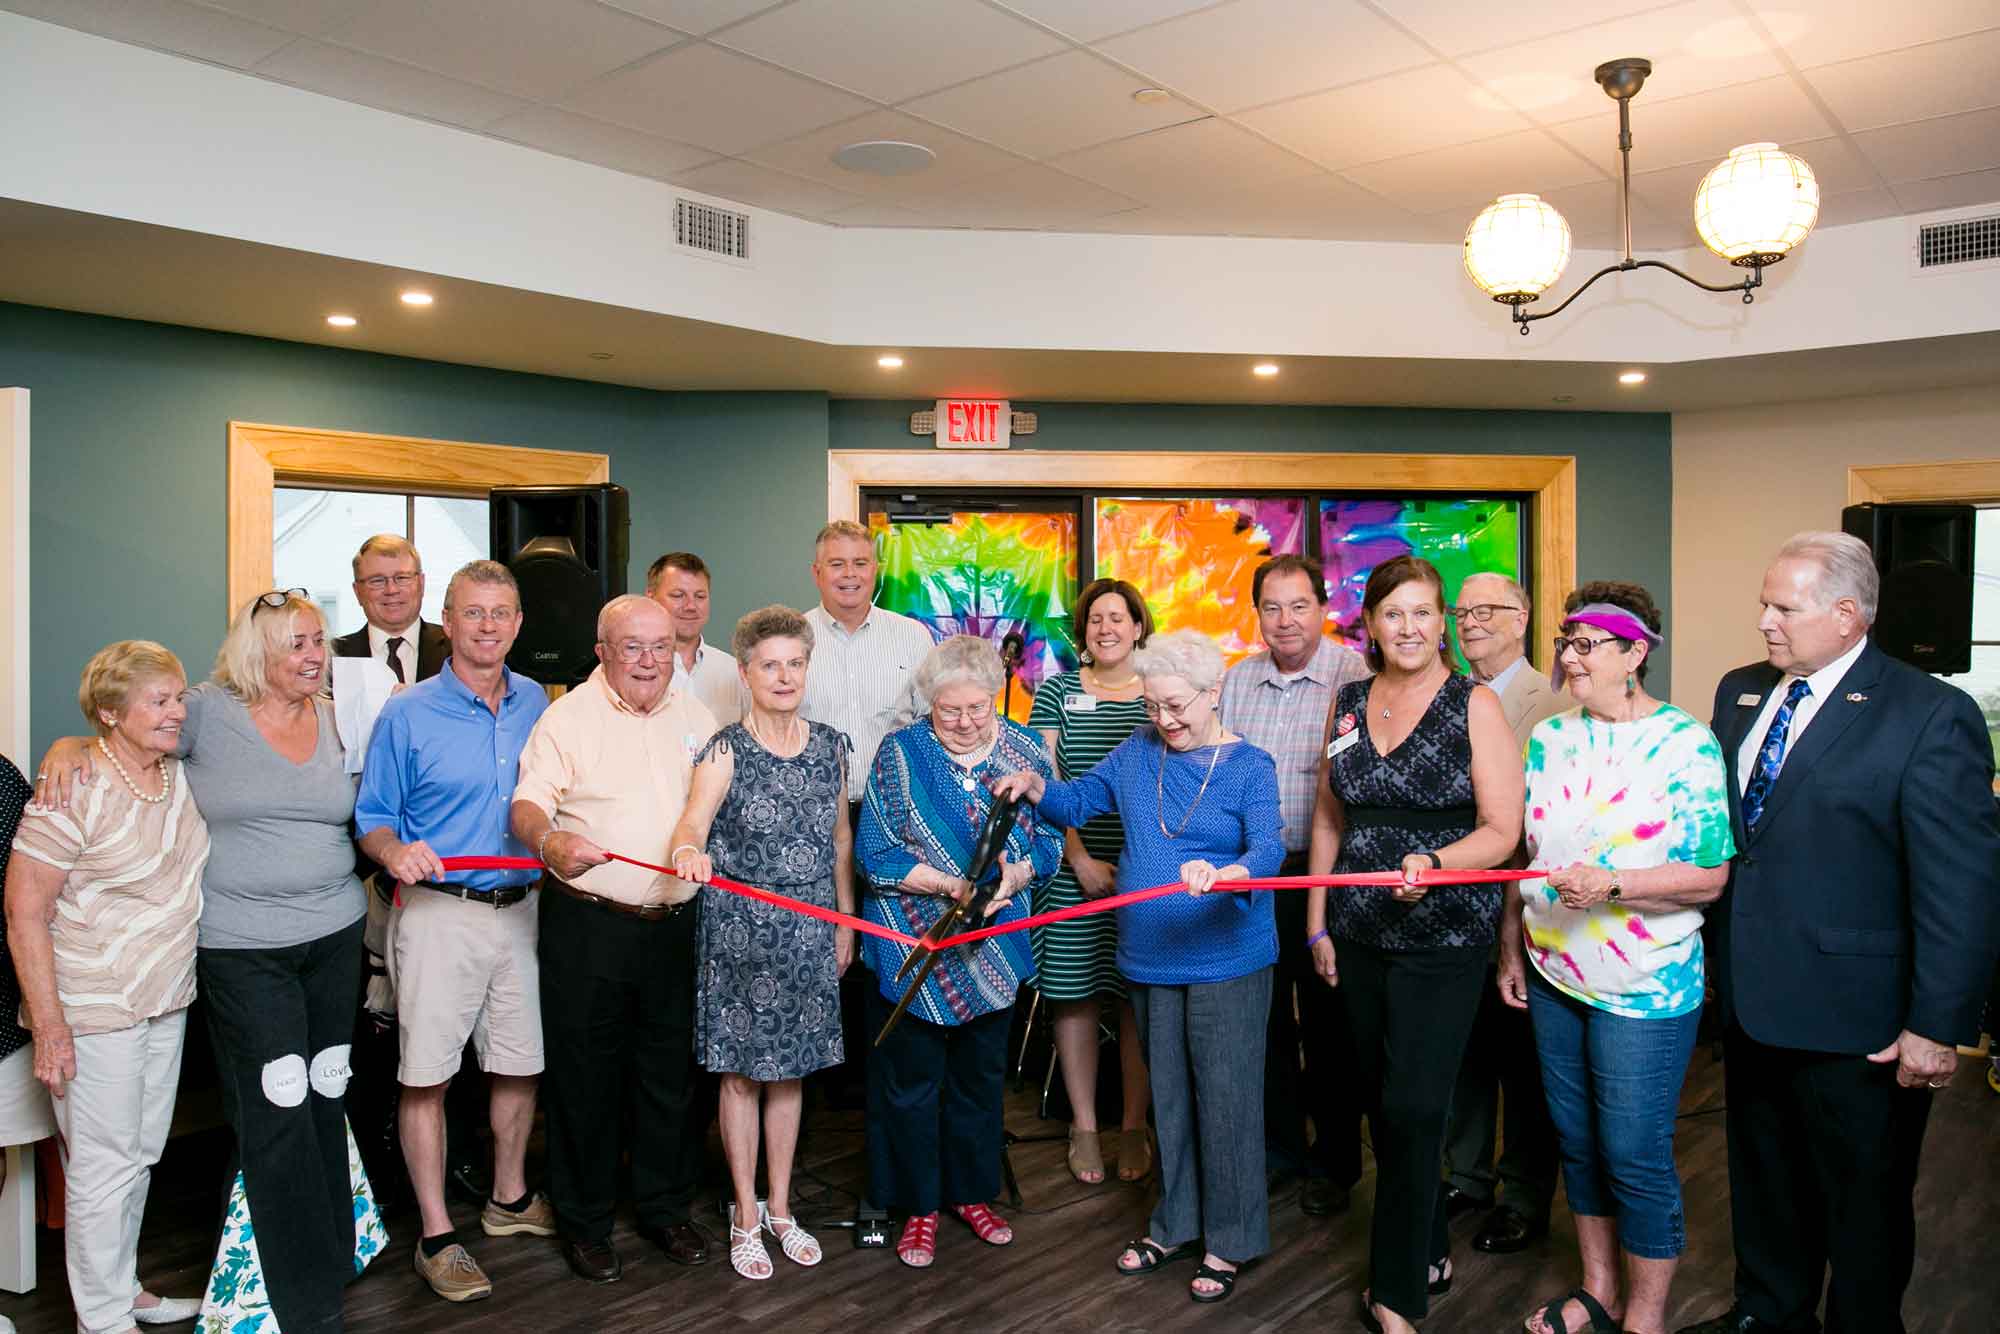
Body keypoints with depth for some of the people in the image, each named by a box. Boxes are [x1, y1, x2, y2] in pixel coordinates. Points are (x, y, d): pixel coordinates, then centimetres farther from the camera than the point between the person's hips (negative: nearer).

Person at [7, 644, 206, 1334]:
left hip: (167, 1002, 7)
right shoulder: (77, 793, -17)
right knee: (104, 1165, 4)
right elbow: (25, 915, -15)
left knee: (142, 1154, 18)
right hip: (93, 1012, -7)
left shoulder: (180, 775, 3)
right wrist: (49, 1027, -18)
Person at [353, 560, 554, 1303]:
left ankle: (509, 1200, 35)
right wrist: (395, 852, -21)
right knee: (427, 1074, 1)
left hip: (519, 907, 4)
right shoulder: (407, 714, -4)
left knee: (520, 1063, 14)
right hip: (438, 912, -4)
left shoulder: (537, 704, 6)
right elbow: (373, 818, -2)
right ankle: (436, 1237, 16)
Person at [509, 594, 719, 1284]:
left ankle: (666, 1207, 30)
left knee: (671, 1070, 13)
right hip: (588, 924, -4)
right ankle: (584, 1221, 23)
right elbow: (528, 803, -15)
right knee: (585, 1074, 6)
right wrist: (550, 841, -36)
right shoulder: (568, 716, -4)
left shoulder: (694, 715, 11)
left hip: (676, 923, 4)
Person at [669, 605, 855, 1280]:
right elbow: (693, 820, -26)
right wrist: (689, 850, -49)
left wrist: (845, 921, 11)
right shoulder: (725, 751, -9)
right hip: (740, 927, -3)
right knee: (741, 1073, 8)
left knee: (790, 1070, 14)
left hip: (810, 930, 4)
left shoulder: (829, 746, 4)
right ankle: (746, 1216, 24)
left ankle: (780, 1208, 30)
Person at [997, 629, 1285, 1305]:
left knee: (1224, 1098, 3)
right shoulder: (1138, 751, 5)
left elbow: (1268, 848, -22)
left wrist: (1226, 874, -44)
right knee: (1167, 1095, 17)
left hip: (1225, 960, -5)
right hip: (1151, 961, 5)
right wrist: (1035, 788, -9)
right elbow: (1079, 801, 12)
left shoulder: (1249, 766, -9)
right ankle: (1176, 1224, 34)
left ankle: (1229, 1241, 21)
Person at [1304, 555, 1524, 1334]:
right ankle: (1428, 1251, 34)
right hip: (1360, 934, 5)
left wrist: (1433, 864, -28)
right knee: (1382, 1102, 13)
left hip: (1443, 939, -4)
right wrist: (1317, 921, 10)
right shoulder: (1347, 704, 7)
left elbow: (1501, 830, -10)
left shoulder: (1475, 706, -6)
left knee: (1411, 1109, -4)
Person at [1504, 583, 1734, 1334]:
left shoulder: (1688, 745, -11)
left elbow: (1711, 877, -12)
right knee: (1577, 1142, 16)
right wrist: (1511, 949, 12)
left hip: (1645, 988, -5)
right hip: (1554, 976, 5)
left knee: (1635, 1156, 2)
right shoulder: (1549, 738, 4)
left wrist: (1611, 885, -24)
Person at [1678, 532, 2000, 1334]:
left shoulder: (1931, 717, -15)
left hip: (1853, 1021, -6)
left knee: (1864, 1203, 13)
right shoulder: (1741, 693, 4)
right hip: (1751, 998, 6)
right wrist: (1716, 952, 9)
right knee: (1763, 1178, 23)